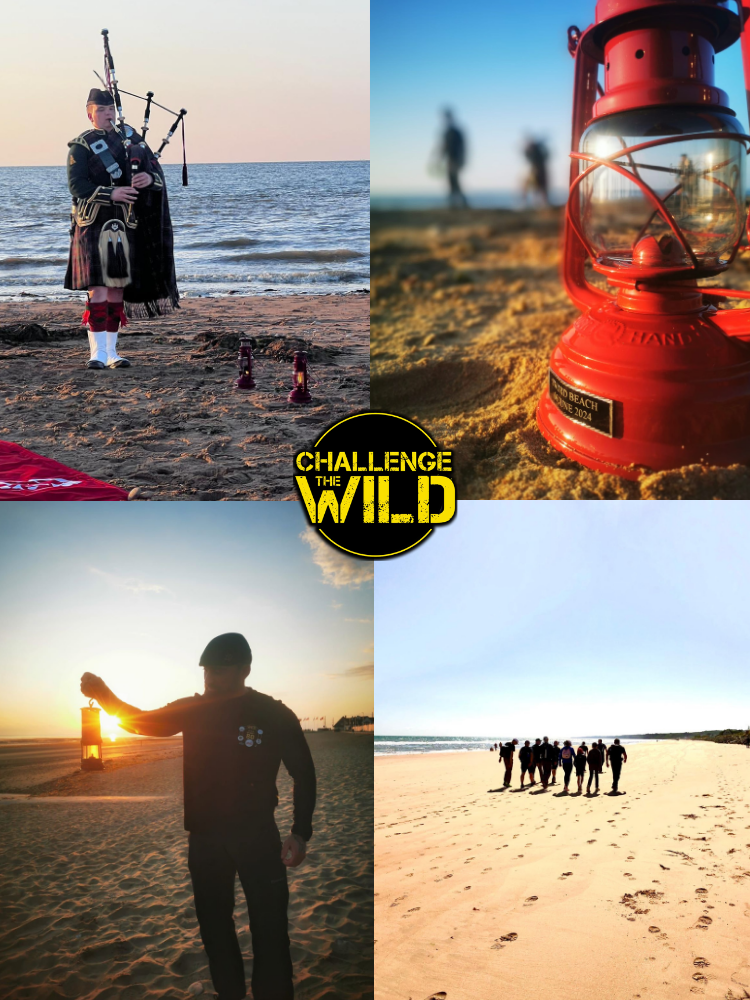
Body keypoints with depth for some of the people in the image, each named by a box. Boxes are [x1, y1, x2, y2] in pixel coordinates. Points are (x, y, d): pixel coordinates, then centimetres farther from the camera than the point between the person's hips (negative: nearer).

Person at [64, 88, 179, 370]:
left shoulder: (130, 138, 15)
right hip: (94, 226, -5)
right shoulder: (81, 146, 1)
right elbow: (77, 186, -10)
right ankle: (98, 352, -6)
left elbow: (156, 170, 10)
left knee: (117, 289, 7)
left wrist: (149, 178, -14)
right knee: (98, 289, -10)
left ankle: (111, 352, 14)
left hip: (124, 227, 5)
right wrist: (111, 194, -22)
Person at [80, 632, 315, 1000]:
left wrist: (300, 833, -11)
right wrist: (104, 695, -11)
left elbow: (304, 773, -4)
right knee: (213, 922, 16)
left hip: (256, 835, -4)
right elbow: (143, 722, 7)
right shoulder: (192, 710, 2)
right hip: (203, 836, 4)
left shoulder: (275, 715, -9)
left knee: (269, 928, -4)